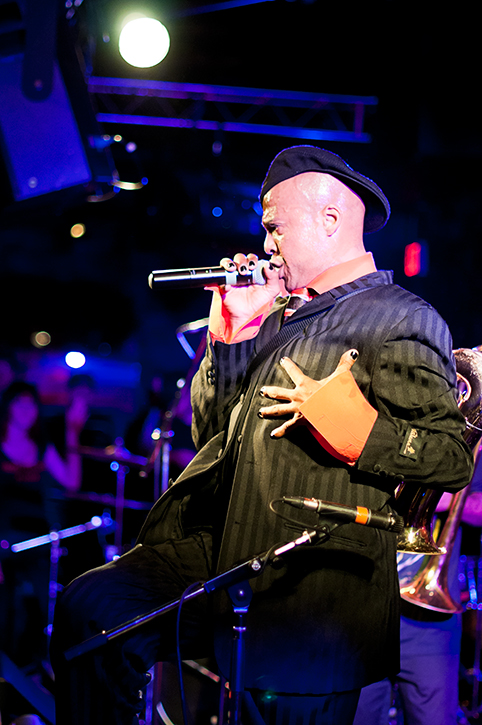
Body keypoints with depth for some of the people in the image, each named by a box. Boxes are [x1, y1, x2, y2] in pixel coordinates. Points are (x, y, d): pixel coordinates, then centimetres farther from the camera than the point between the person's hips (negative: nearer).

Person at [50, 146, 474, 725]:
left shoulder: (402, 320, 0)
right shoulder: (278, 317, 23)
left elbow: (454, 456, -8)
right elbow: (210, 431, 20)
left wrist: (363, 433, -23)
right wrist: (230, 332, 10)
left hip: (313, 589, -6)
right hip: (211, 551, 7)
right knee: (90, 607, -13)